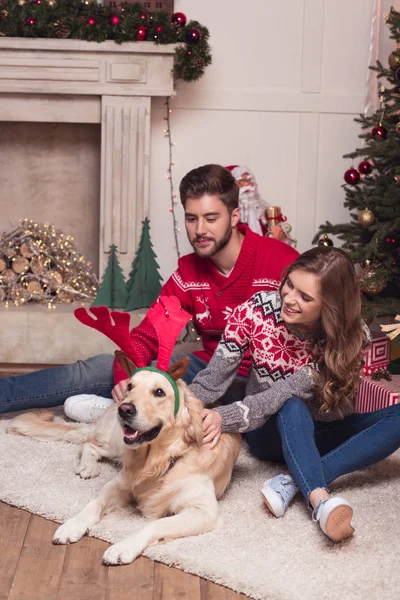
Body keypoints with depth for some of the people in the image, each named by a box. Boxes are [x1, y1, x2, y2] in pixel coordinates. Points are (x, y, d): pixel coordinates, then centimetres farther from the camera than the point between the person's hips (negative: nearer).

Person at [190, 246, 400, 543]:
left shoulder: (351, 338, -21)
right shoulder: (256, 311, -19)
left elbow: (287, 391, -31)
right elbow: (212, 380, -17)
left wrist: (224, 417, -43)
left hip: (318, 432, 1)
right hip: (271, 432, -1)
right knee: (293, 409, -37)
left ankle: (294, 482, -36)